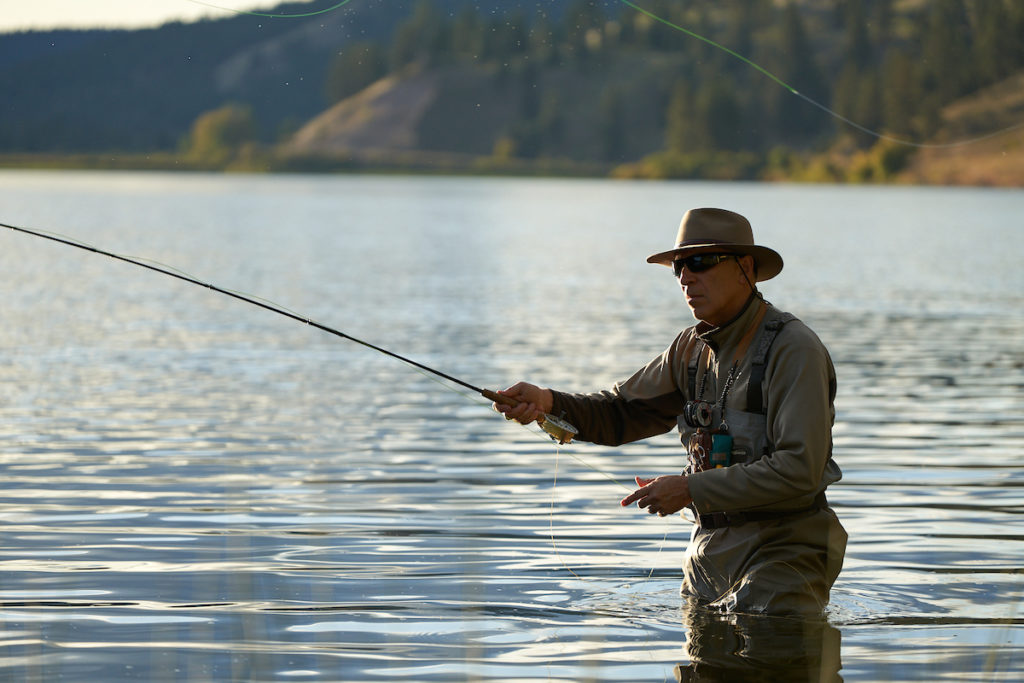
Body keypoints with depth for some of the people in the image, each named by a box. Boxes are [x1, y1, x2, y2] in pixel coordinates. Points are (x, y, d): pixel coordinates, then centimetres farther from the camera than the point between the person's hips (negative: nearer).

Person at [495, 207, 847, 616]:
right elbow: (622, 413, 13)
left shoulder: (794, 350, -16)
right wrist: (548, 403, -7)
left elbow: (799, 470, -23)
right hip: (711, 551, 7)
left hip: (782, 553, -7)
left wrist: (691, 489, -20)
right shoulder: (692, 348, 9)